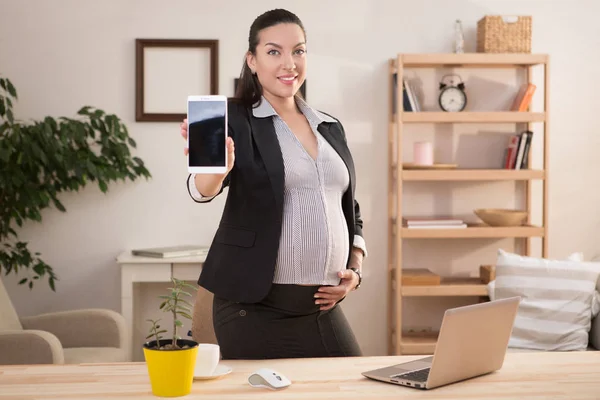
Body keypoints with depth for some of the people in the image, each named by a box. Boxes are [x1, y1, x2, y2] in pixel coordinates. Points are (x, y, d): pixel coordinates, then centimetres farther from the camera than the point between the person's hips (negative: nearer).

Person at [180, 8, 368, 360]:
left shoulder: (331, 128, 12)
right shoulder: (234, 119, -5)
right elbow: (205, 190, -22)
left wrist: (355, 269, 4)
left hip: (324, 307, 5)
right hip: (256, 308, -5)